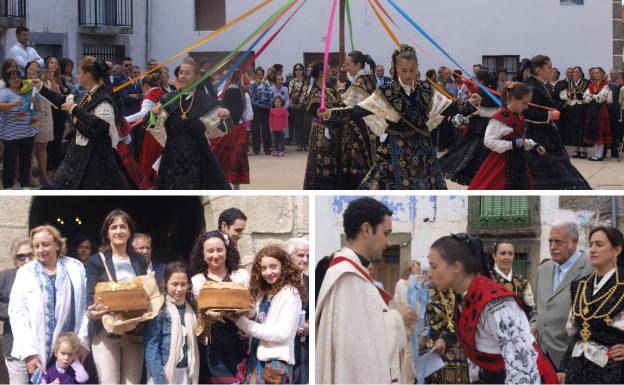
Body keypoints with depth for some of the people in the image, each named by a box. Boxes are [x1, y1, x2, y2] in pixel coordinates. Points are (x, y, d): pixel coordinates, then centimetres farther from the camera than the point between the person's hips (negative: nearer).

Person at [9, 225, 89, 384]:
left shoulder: (76, 268, 9)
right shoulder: (25, 272, 8)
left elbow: (87, 305, 5)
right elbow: (18, 313, 1)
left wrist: (83, 341, -4)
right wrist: (28, 351, -9)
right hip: (39, 352, 0)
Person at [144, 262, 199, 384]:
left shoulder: (191, 309, 8)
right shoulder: (159, 310, -9)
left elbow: (193, 344, 12)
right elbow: (151, 347, -12)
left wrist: (194, 375, 4)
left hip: (185, 374, 5)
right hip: (163, 373, -5)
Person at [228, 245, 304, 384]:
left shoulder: (290, 294, -8)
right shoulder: (263, 293, 14)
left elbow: (282, 334, -16)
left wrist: (242, 322, -16)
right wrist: (250, 316, -11)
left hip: (276, 362, -7)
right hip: (256, 359, 7)